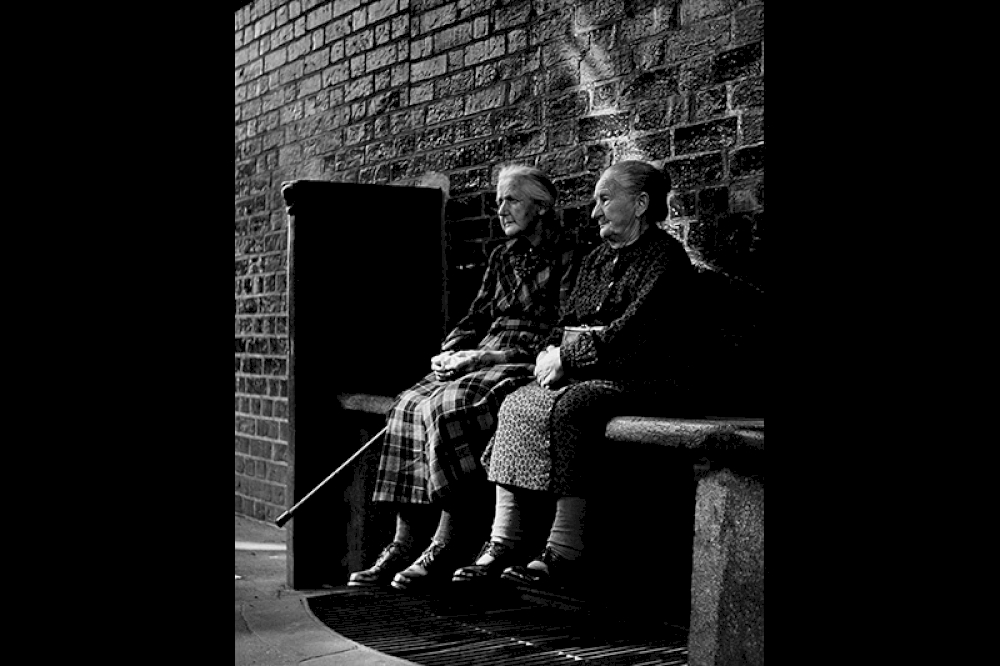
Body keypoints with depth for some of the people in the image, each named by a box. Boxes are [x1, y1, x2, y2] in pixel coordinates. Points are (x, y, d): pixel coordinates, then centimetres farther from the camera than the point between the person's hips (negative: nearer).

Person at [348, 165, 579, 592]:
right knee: (409, 408, -19)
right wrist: (450, 352, 0)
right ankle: (402, 546, -19)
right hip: (481, 360, 7)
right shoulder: (502, 257, 21)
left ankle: (444, 551, -26)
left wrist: (482, 355, -14)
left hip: (526, 366, -7)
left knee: (449, 409, -32)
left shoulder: (566, 260, -2)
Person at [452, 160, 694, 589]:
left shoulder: (665, 256, -4)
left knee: (564, 409, -32)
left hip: (638, 376, -8)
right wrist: (551, 352, -4)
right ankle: (502, 545, -19)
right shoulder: (598, 259, 22)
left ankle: (565, 554, -28)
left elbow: (635, 329, -16)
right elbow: (568, 320, 18)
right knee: (516, 406, -15)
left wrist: (569, 356, -14)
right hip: (583, 372, 8)